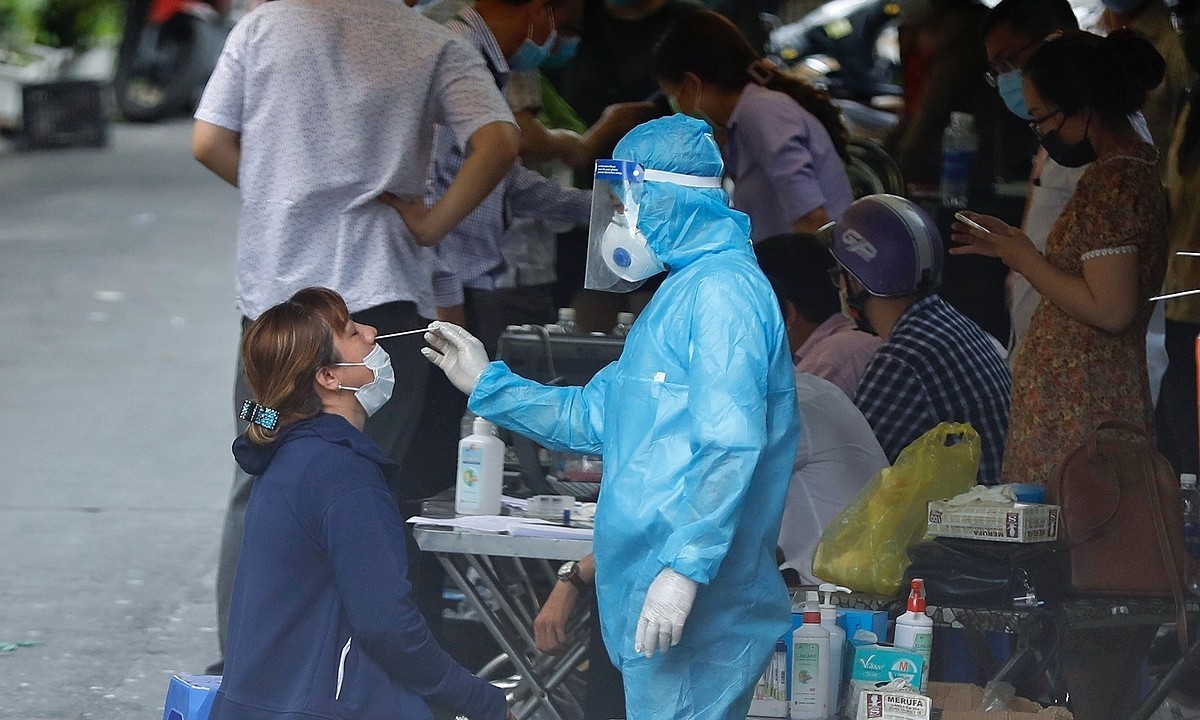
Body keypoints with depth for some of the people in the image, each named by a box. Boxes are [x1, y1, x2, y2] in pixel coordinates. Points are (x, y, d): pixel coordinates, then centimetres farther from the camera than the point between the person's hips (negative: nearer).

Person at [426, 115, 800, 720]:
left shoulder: (723, 291, -13)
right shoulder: (682, 294, 21)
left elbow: (730, 445, -24)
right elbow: (596, 417, 27)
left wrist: (684, 567, -28)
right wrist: (487, 385, 25)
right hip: (645, 595, 11)